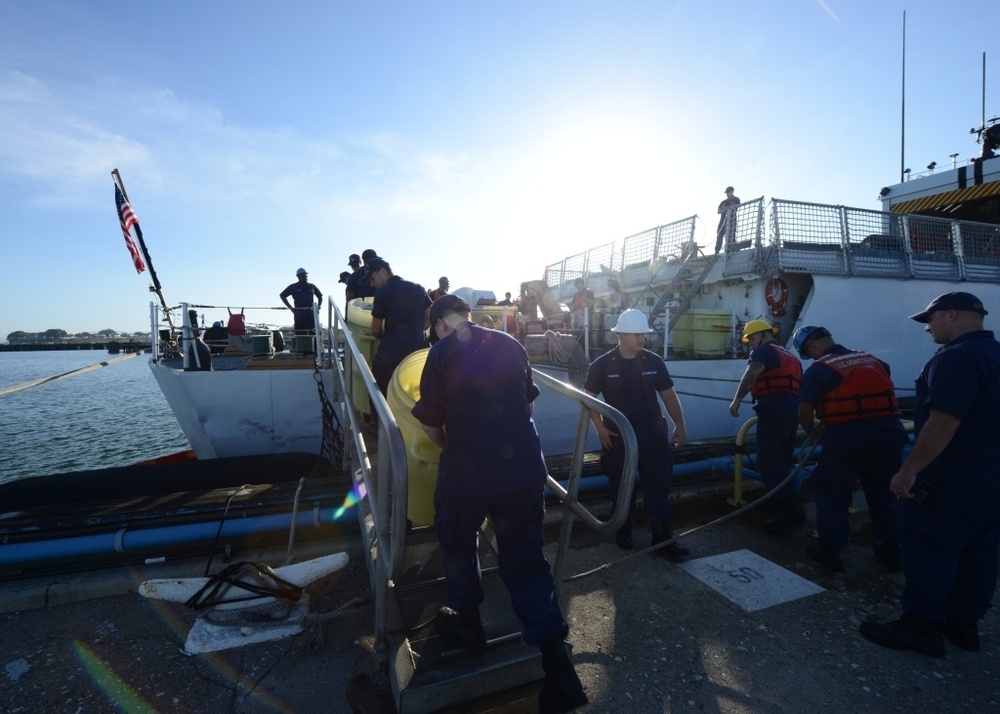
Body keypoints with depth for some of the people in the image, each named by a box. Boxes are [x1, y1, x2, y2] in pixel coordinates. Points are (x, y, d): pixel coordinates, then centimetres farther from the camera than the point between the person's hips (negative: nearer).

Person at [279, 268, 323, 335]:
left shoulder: (312, 286, 15)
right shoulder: (293, 287, 6)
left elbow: (320, 296, 29)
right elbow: (282, 295, 8)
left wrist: (319, 306, 12)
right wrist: (290, 308, -1)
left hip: (311, 312, 3)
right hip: (299, 313, -3)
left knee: (313, 333, 0)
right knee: (300, 334, -6)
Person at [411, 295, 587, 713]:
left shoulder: (442, 352, -5)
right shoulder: (511, 345, 8)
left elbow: (430, 424, -3)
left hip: (467, 469, -4)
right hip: (524, 467, 4)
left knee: (458, 545, 23)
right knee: (527, 559, 11)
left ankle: (467, 623, 40)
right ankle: (558, 668, 11)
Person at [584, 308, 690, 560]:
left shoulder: (654, 362, 2)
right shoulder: (602, 365, -7)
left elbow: (668, 395, 8)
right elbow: (589, 398, -1)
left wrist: (679, 424, 2)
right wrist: (600, 428, -10)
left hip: (652, 435, 2)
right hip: (618, 436, -2)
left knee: (659, 486, 3)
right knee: (622, 487, 11)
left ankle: (662, 539, 13)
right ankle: (623, 533, 29)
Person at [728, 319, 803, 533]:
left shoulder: (763, 351, 2)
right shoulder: (790, 356, 29)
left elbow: (752, 374, -18)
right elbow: (798, 386, 31)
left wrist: (737, 400, -20)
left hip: (774, 410, -10)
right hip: (792, 410, 10)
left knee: (769, 461, -10)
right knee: (781, 461, 16)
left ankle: (788, 511, -14)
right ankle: (787, 508, 20)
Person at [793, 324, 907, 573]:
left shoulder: (818, 370, -6)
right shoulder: (871, 359, 13)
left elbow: (805, 411, -10)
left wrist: (812, 432, 9)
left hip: (846, 435, -6)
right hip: (888, 432, 6)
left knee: (832, 492, 8)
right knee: (883, 491, 20)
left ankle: (830, 549, 13)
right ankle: (891, 549, 30)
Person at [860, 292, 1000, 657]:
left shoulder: (956, 358, -20)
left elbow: (942, 424, -27)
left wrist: (908, 471, -22)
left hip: (951, 480, -10)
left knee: (928, 552, 0)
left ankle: (921, 627, 8)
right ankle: (964, 623, 26)